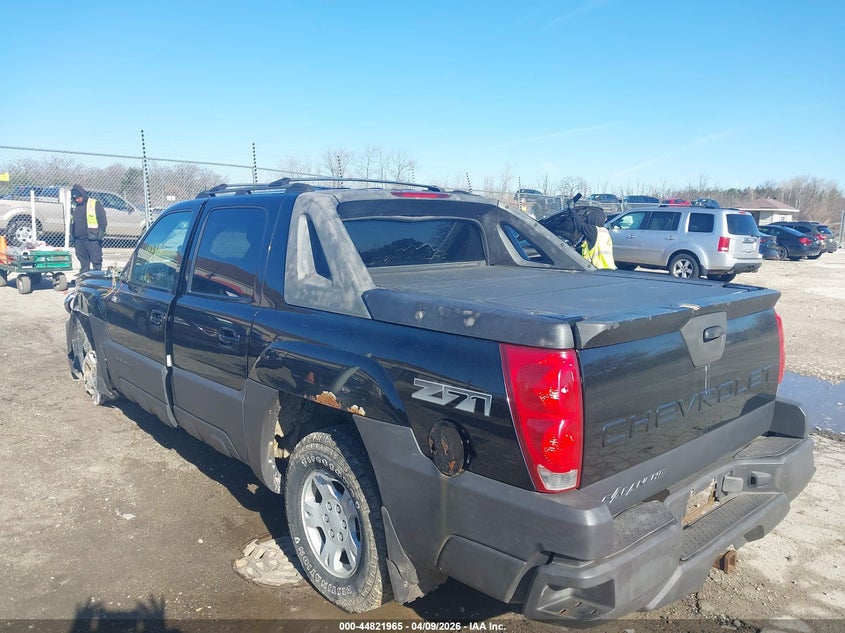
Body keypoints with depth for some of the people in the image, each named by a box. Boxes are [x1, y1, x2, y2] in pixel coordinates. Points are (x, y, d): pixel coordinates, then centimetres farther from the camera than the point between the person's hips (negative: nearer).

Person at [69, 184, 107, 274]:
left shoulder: (95, 204, -3)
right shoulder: (74, 206, 15)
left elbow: (102, 219, -5)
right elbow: (71, 221, 23)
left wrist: (101, 232, -13)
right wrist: (71, 235, 17)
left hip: (92, 239, -6)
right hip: (79, 240, 6)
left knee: (96, 260, -5)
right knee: (83, 261, 11)